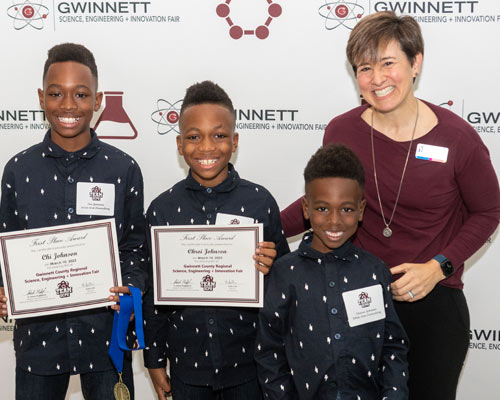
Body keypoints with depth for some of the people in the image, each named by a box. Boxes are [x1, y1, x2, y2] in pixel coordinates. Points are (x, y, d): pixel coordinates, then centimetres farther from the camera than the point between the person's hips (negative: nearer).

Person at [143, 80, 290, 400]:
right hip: (187, 363, 1)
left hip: (248, 359, 0)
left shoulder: (260, 201, -6)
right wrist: (154, 359, 6)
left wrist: (270, 268, -19)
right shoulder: (163, 208, -3)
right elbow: (152, 292, 3)